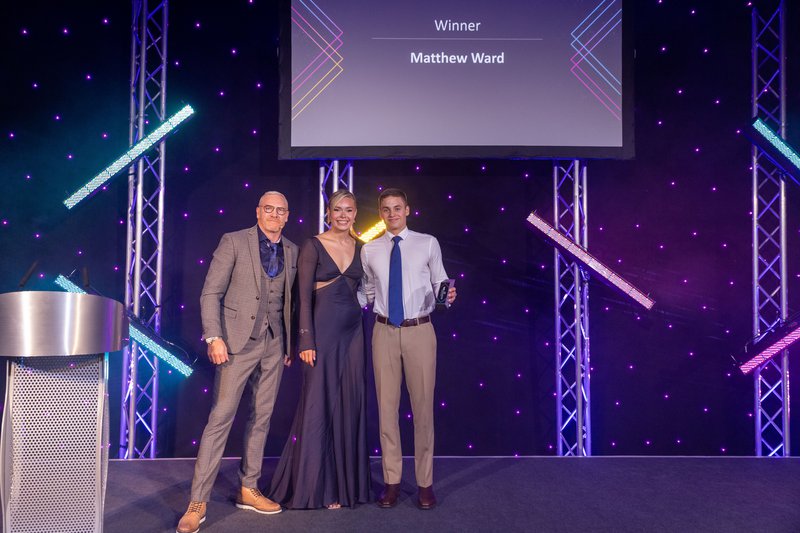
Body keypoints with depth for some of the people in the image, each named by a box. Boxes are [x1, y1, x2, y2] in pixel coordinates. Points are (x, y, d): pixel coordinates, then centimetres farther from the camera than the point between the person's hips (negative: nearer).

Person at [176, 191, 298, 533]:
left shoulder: (292, 251, 9)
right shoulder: (233, 242, -4)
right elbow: (210, 293, -7)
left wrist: (290, 343, 10)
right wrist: (214, 338, -15)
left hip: (274, 344, 5)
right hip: (238, 340, -5)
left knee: (262, 417, 11)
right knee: (221, 417, -5)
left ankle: (248, 490, 25)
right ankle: (198, 502, 5)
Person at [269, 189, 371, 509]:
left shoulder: (360, 248, 10)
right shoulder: (313, 246, -5)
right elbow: (304, 296, -9)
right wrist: (306, 341, -14)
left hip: (353, 332, 5)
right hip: (322, 330, -5)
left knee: (350, 405, 9)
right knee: (319, 405, 1)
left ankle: (346, 482, 23)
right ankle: (315, 486, 16)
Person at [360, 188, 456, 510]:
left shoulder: (428, 243, 2)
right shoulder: (369, 250, 8)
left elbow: (439, 283, 2)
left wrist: (448, 296, -18)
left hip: (420, 330, -2)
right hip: (384, 331, 2)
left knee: (423, 406, 4)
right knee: (386, 406, 6)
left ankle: (424, 483, 17)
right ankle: (392, 481, 20)